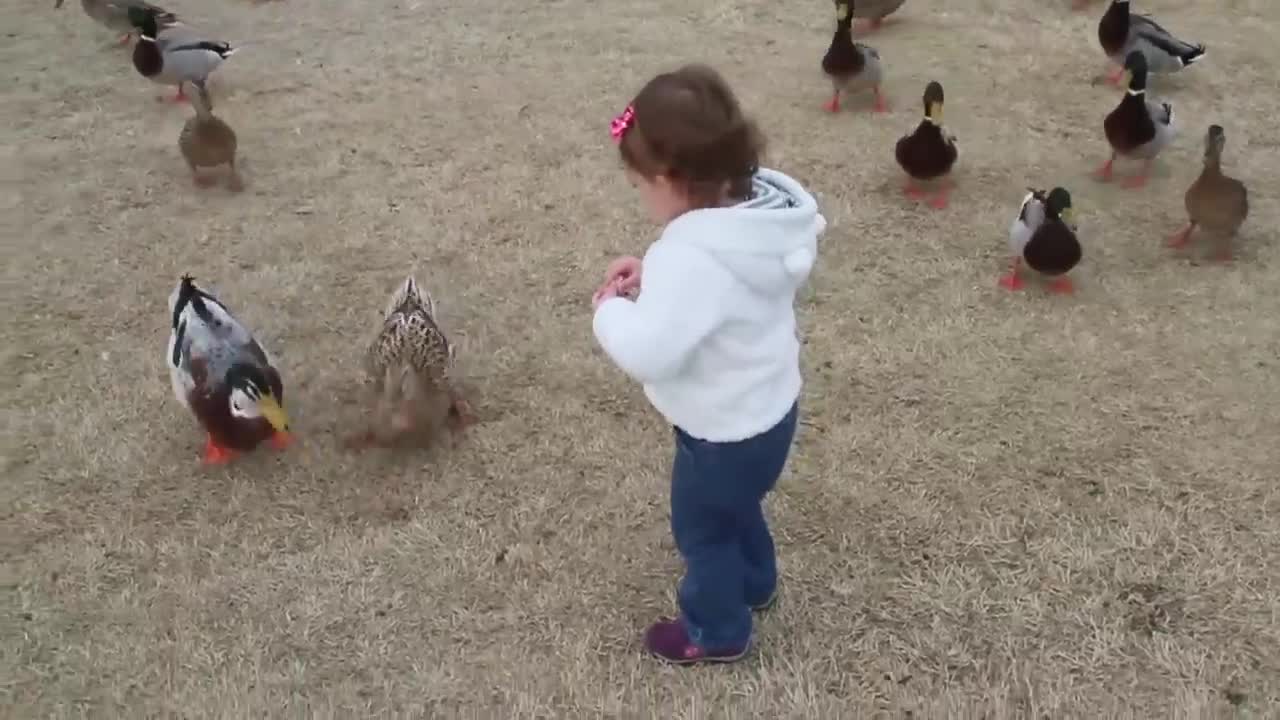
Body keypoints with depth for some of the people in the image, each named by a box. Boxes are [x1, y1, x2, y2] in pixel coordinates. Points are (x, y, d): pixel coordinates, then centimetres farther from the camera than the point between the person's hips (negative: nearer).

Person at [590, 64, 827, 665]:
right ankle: (754, 583, 58)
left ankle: (718, 631, 41)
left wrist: (610, 309, -21)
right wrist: (653, 276, -4)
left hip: (725, 431, -8)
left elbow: (648, 353, -39)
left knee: (701, 526, 18)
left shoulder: (693, 253, -37)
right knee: (737, 506, 33)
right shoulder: (761, 208, -9)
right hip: (767, 411, 9)